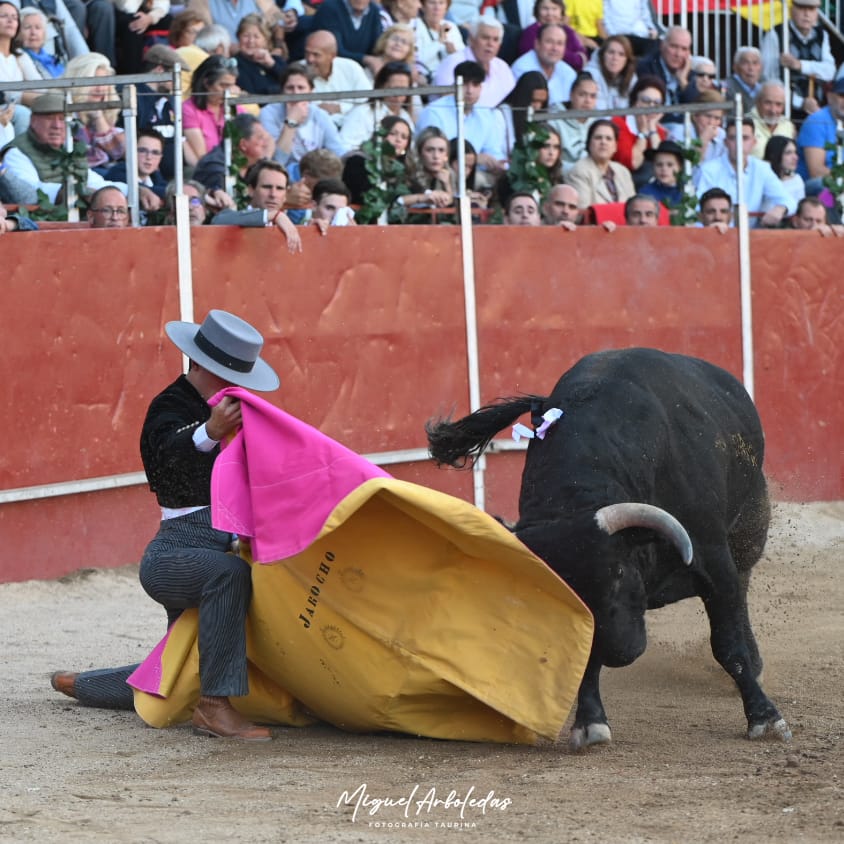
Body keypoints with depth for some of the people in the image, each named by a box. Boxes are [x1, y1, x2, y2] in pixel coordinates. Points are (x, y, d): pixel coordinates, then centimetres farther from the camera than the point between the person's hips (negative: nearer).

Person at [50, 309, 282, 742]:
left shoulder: (212, 410, 15)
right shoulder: (170, 408, -11)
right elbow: (170, 453, -34)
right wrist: (209, 433, -55)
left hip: (214, 546, 9)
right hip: (172, 555, -9)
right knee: (229, 574, -41)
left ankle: (76, 684, 41)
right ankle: (214, 706, -42)